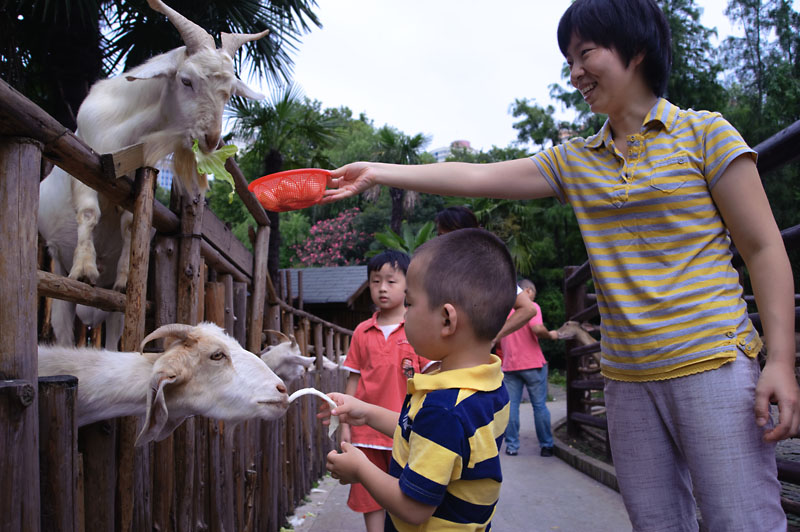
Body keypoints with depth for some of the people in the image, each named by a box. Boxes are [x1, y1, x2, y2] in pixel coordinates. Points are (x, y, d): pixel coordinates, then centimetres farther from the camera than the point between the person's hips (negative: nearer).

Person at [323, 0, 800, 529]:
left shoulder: (704, 133, 0)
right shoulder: (574, 161, 13)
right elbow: (476, 177, 12)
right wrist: (379, 173, 9)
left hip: (712, 366, -4)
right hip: (628, 377, 5)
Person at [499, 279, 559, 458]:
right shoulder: (531, 306, -7)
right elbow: (537, 328, -24)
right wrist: (550, 335, -5)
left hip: (509, 365, 4)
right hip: (532, 363, -4)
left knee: (511, 405, 7)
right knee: (539, 405, 5)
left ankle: (512, 446, 7)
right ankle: (546, 446, 11)